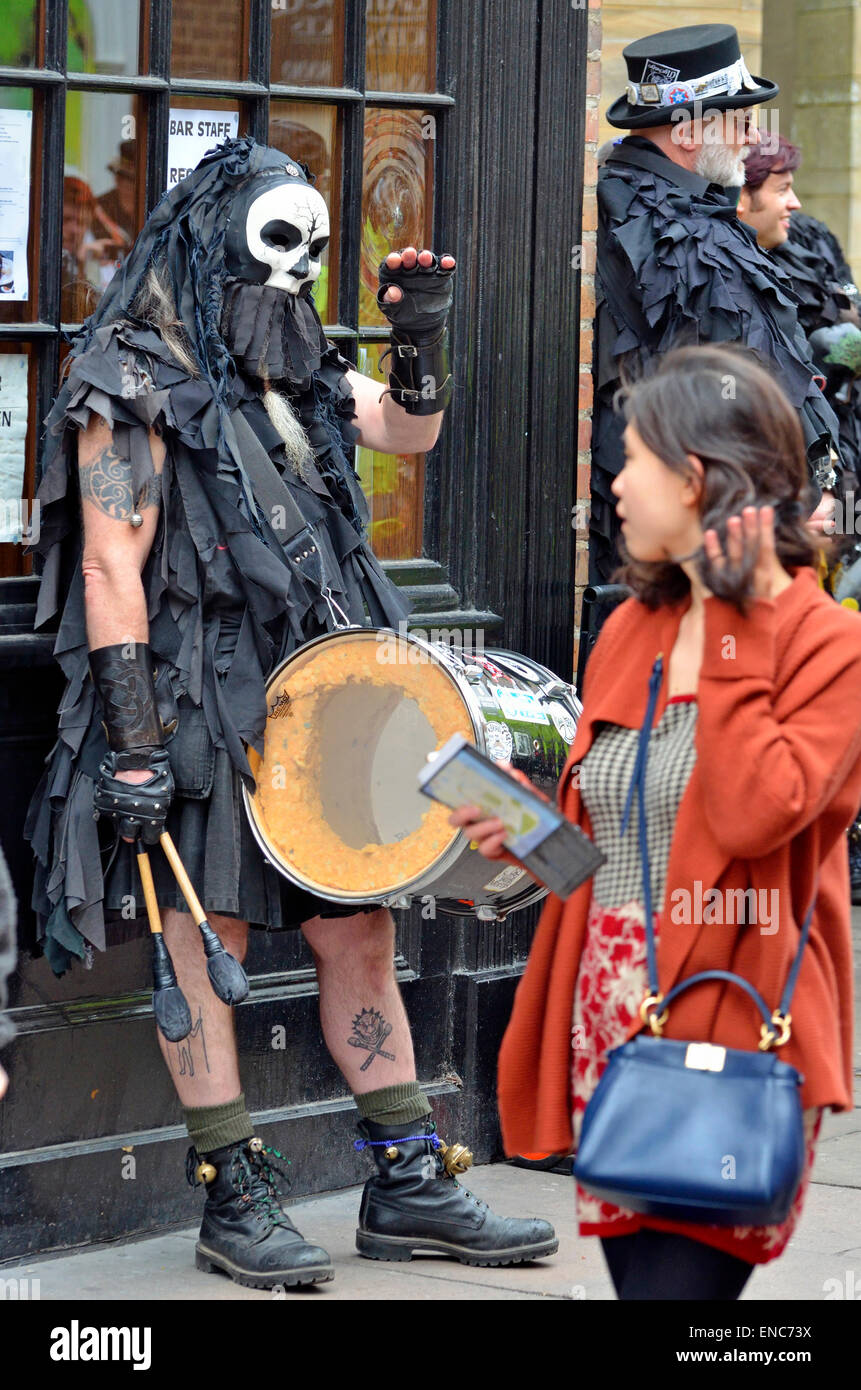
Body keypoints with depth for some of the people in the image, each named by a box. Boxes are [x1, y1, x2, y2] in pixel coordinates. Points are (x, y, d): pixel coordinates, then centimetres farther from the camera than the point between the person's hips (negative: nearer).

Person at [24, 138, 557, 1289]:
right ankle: (235, 1205, 5)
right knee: (201, 950, -2)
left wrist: (422, 331, 9)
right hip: (203, 721, -8)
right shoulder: (134, 388, -8)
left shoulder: (295, 374, 15)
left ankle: (410, 1189, 14)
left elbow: (411, 429, 30)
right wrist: (131, 748, -19)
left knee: (361, 937, 8)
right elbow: (111, 571, -14)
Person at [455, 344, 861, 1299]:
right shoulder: (633, 630, 16)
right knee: (633, 1272, 8)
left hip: (726, 1035, -7)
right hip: (609, 1027, 7)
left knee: (679, 1280, -13)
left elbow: (752, 817, -22)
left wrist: (733, 630, -15)